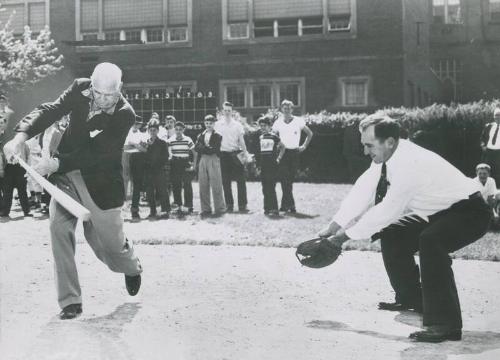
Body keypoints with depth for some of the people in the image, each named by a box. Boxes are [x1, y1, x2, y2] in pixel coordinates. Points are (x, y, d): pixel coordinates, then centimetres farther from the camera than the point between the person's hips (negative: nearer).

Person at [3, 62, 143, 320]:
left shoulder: (124, 114, -20)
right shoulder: (80, 89, -7)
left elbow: (95, 154, -25)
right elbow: (49, 111, -15)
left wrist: (57, 164, -33)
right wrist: (21, 135, -33)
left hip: (100, 182, -3)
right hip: (65, 175, 3)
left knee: (109, 239, 7)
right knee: (59, 228, -14)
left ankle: (132, 268, 45)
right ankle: (70, 300, -6)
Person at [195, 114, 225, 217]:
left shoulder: (218, 136, 4)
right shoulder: (200, 136, 18)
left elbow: (216, 149, -8)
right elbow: (196, 148, 4)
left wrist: (204, 148, -4)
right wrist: (208, 148, -8)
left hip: (214, 160, -4)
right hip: (202, 161, 4)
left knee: (216, 186, -5)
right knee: (203, 186, 3)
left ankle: (220, 209, 1)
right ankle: (206, 209, 10)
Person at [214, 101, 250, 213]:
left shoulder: (237, 125, 5)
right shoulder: (217, 125, 7)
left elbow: (241, 140, 3)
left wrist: (245, 151, -8)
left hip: (236, 153, -1)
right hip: (224, 154, 1)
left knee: (241, 180, -4)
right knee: (226, 181, 4)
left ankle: (242, 205, -1)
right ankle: (229, 205, 12)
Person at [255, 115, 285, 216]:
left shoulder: (274, 137, -2)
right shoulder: (260, 138, 11)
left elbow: (282, 147, 8)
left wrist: (278, 158, 2)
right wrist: (258, 164, 12)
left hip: (272, 166, -5)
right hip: (263, 166, 5)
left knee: (271, 188, -10)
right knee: (265, 189, 7)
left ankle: (274, 209, -9)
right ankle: (267, 208, 14)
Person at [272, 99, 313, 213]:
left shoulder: (298, 121, 3)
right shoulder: (278, 122, 6)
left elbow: (309, 133, 12)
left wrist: (304, 146, 6)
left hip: (294, 152, 0)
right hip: (283, 152, 0)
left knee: (290, 179, 5)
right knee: (285, 179, -10)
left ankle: (285, 204, 15)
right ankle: (291, 204, -9)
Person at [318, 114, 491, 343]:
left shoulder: (410, 163, -31)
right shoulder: (386, 156, -5)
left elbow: (388, 209, -29)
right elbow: (363, 191, -1)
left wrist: (346, 235, -20)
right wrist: (334, 227, -4)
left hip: (469, 213, -10)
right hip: (439, 212, 10)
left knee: (430, 241, -35)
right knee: (392, 236, 12)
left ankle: (446, 324, -30)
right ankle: (411, 298, 30)